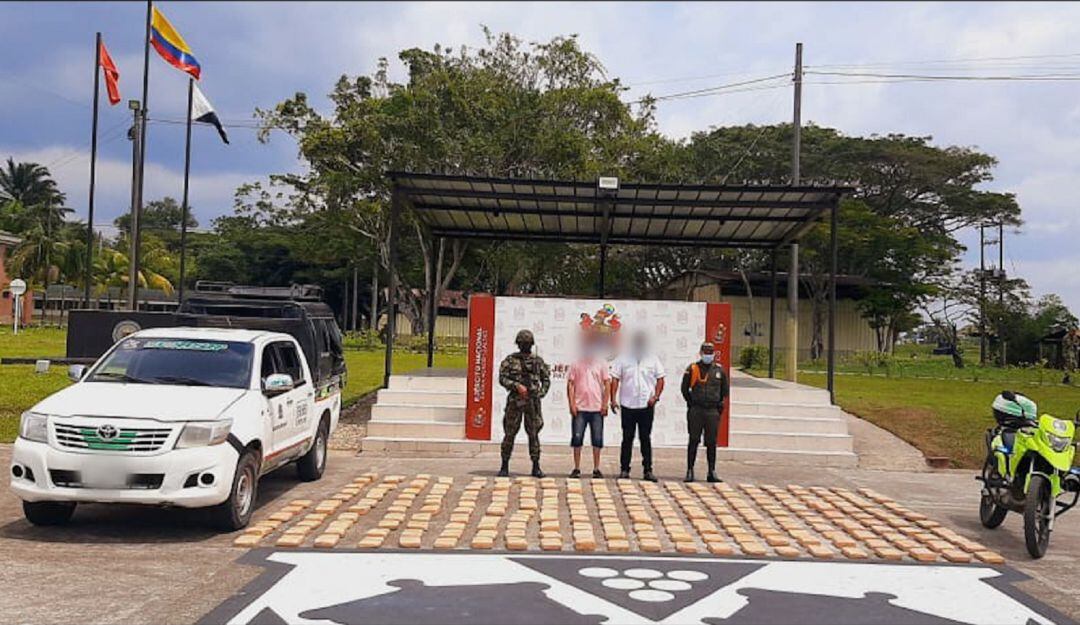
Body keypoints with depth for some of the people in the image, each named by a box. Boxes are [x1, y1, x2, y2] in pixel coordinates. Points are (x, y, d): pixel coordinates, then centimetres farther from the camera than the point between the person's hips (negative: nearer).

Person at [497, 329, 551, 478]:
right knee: (509, 434, 1)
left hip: (533, 401, 1)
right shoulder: (510, 360, 2)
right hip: (515, 400, -1)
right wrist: (517, 386, -17)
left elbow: (546, 379, 16)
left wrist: (541, 393, 1)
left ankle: (536, 467, 6)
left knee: (534, 434, 2)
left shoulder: (538, 361, 9)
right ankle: (505, 466, 10)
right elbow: (502, 378, -4)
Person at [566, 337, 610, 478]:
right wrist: (572, 404, -5)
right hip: (580, 408, 0)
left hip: (597, 408, 1)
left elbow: (607, 384, 5)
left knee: (597, 440, 4)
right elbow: (570, 384, 3)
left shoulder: (601, 364, 5)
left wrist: (605, 404, -3)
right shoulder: (576, 364, 4)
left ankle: (596, 469, 12)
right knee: (577, 438, 0)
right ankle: (576, 468, 8)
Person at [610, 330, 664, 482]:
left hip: (647, 405, 1)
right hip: (627, 405, 0)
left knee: (646, 438, 4)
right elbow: (615, 379, 2)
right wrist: (613, 399, -7)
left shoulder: (653, 360, 8)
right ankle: (624, 469, 11)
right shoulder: (622, 360, 4)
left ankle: (648, 470, 8)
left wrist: (655, 396, -5)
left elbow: (660, 379, 9)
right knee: (627, 438, 5)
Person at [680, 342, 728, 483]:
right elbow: (685, 389, 8)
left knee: (711, 442, 5)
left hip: (713, 411, 2)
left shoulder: (719, 370, 7)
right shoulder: (692, 369, 0)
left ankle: (712, 472, 11)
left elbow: (725, 390, 19)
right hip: (696, 410, -2)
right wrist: (691, 403, 2)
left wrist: (720, 404, 12)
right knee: (693, 441, 0)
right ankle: (690, 471, 5)